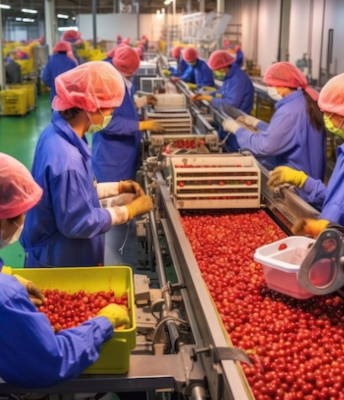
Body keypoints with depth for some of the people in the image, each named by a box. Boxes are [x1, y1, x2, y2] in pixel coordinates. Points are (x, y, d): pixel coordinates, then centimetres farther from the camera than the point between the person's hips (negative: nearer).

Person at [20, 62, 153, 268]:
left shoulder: (58, 133, -3)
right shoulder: (66, 158, -33)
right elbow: (79, 224, -26)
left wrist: (118, 187, 5)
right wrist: (130, 210, -19)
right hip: (60, 264, -9)